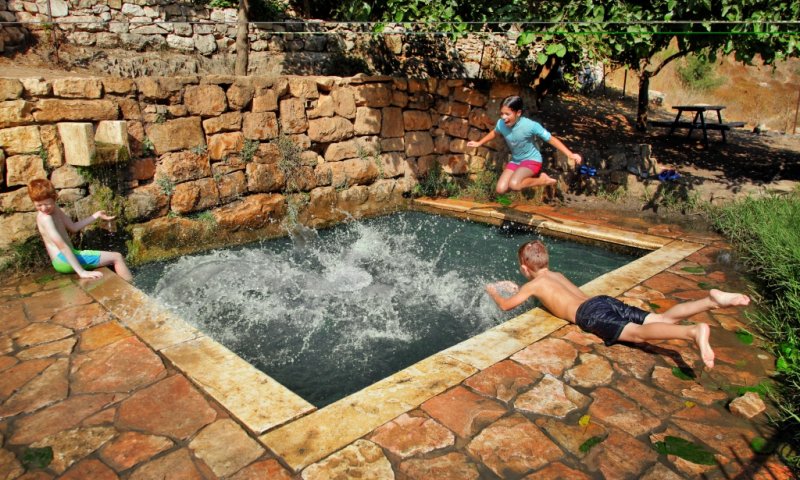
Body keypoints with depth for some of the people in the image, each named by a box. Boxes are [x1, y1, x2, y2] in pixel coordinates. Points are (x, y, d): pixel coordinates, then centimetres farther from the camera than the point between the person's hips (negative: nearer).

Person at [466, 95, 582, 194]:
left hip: (532, 159, -6)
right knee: (500, 189, -9)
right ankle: (528, 176, 15)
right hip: (515, 160, 6)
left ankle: (542, 180, -4)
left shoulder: (530, 125, -28)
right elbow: (494, 133, 11)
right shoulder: (501, 123, -15)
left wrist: (570, 154, -31)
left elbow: (551, 139, -22)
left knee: (514, 184, -32)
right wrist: (478, 143, 22)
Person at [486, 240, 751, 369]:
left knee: (638, 333, -27)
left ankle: (695, 332, -51)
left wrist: (493, 291, 39)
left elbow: (506, 305, 17)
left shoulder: (533, 285, 11)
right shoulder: (556, 274, 32)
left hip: (592, 314, -8)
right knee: (663, 318, 0)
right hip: (605, 301, 8)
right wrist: (518, 288, 57)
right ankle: (711, 300, -17)